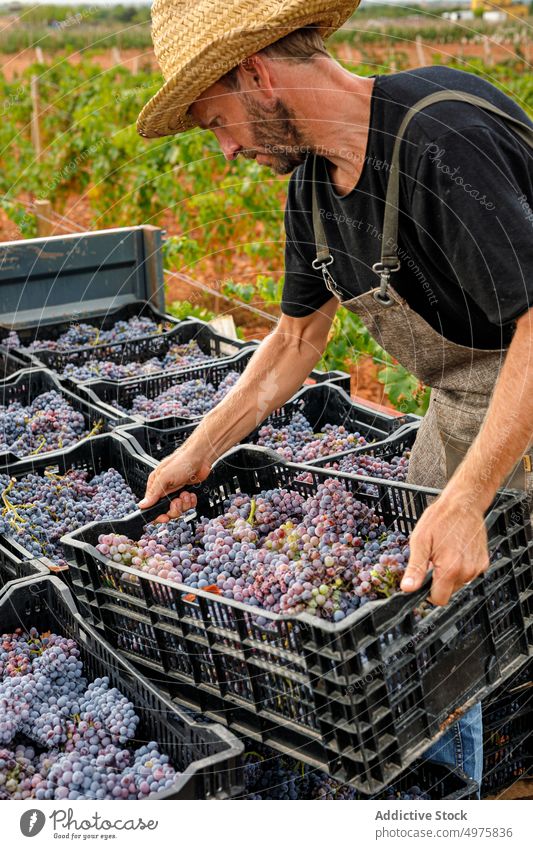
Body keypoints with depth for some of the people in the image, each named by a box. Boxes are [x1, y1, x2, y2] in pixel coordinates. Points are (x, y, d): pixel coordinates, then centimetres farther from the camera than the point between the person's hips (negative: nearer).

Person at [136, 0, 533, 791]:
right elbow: (297, 339, 9)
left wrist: (465, 499, -36)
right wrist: (198, 452, 7)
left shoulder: (446, 139, -30)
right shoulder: (311, 181, 0)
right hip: (462, 406, 8)